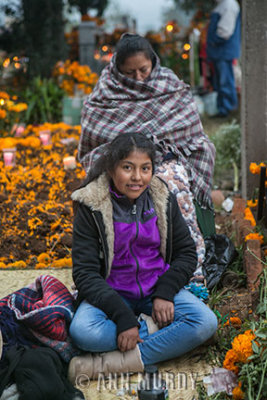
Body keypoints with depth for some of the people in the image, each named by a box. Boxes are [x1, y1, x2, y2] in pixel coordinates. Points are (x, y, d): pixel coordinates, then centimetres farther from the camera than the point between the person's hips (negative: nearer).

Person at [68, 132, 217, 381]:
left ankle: (118, 362, -26)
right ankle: (152, 329, -16)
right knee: (81, 331, -34)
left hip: (158, 288, 3)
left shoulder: (163, 199, -1)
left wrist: (165, 292, -13)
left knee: (206, 323, -25)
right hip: (112, 293, -3)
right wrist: (122, 316, -26)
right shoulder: (91, 207, -11)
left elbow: (186, 253, 6)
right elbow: (85, 273, -14)